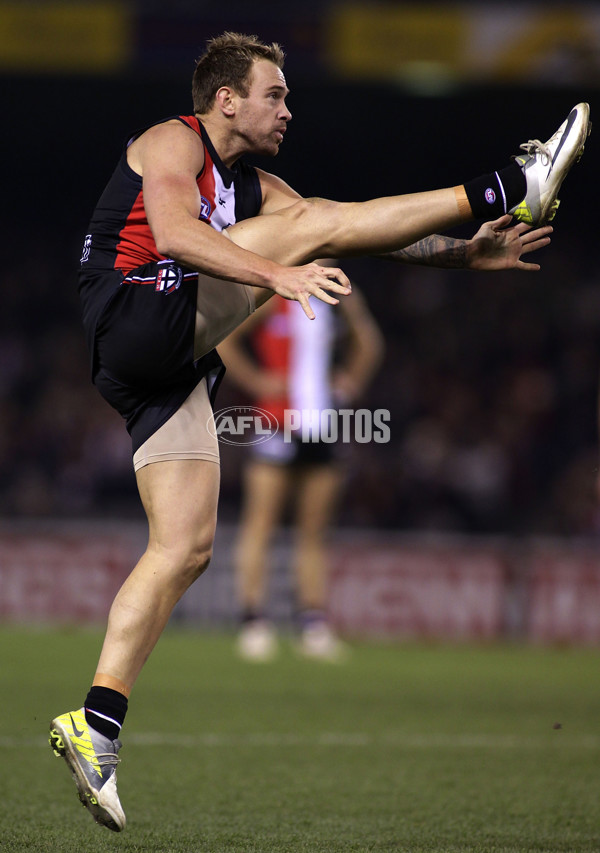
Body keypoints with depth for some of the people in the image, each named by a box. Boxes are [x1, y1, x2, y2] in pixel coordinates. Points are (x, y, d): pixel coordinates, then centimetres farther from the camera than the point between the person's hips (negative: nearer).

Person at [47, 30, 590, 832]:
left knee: (185, 547, 1)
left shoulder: (253, 187, 26)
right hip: (138, 318, -9)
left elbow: (354, 231, 20)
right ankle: (508, 190, -11)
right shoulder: (172, 142, 0)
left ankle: (96, 726, -2)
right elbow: (175, 233, -20)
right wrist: (278, 274, -32)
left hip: (172, 368, 9)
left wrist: (467, 255, 8)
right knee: (308, 223, -13)